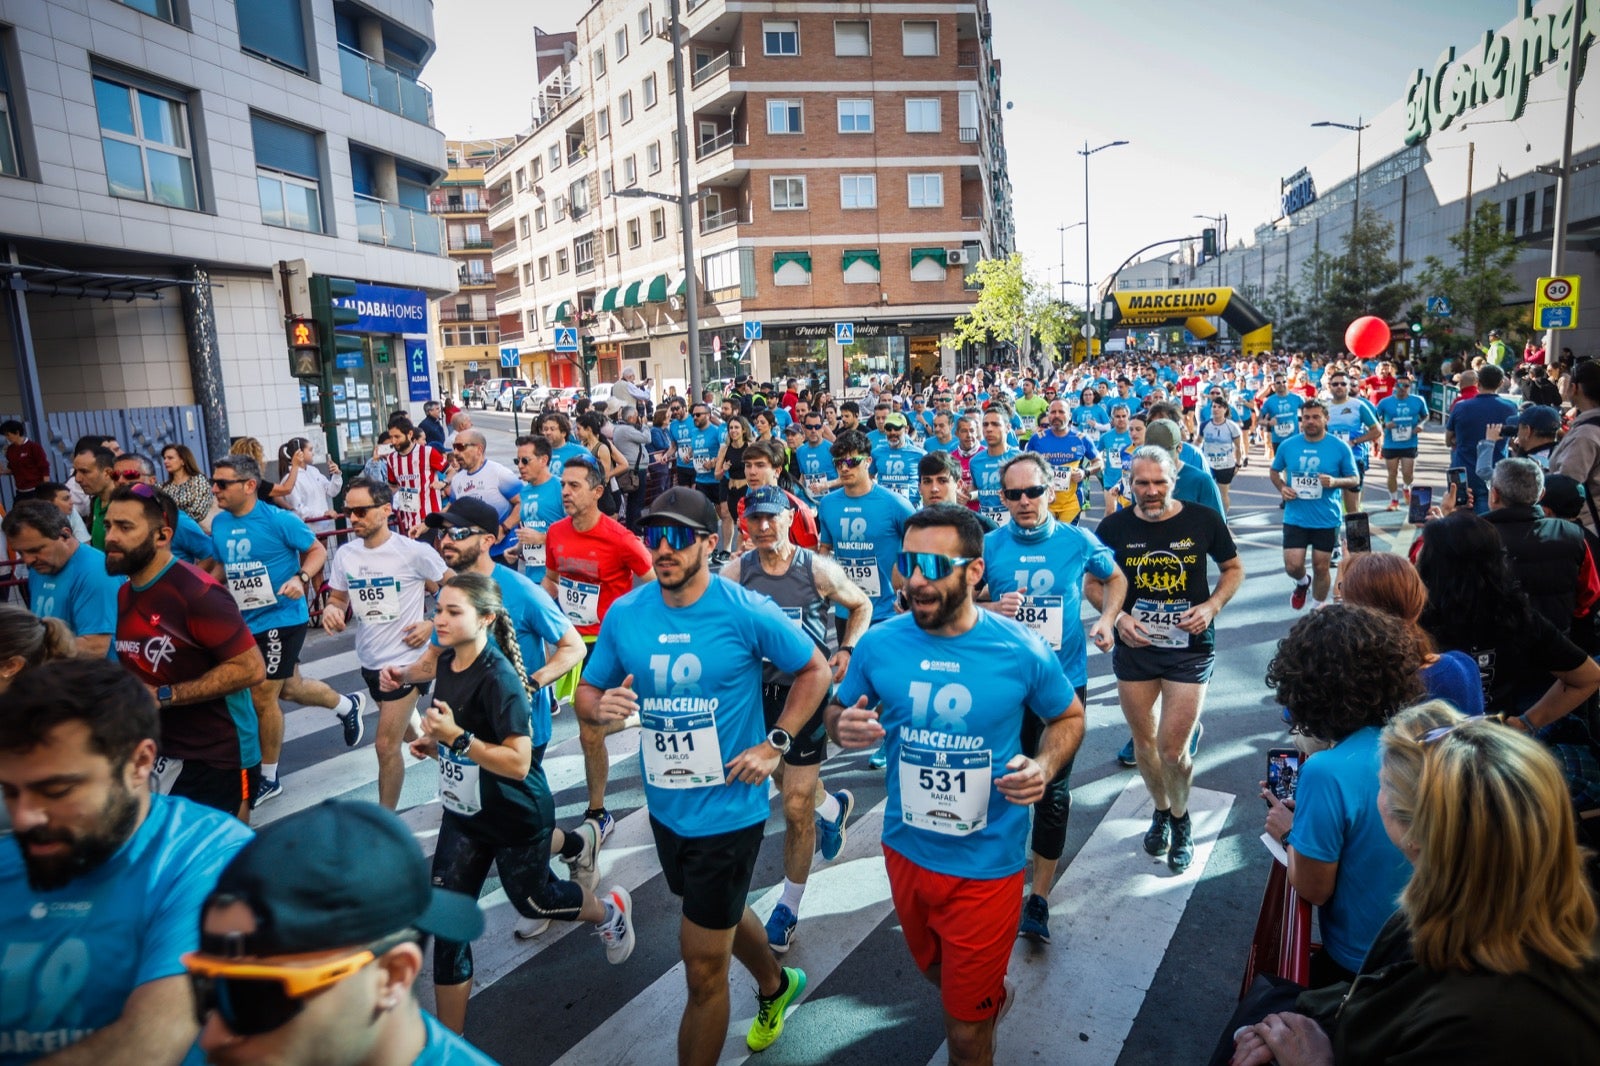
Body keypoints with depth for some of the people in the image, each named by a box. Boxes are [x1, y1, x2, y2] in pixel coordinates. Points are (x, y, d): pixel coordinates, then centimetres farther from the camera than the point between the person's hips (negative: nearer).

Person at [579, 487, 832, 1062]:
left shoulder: (746, 611, -19)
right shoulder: (624, 614, -7)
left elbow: (815, 670, -7)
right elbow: (586, 692, 2)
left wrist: (775, 744, -16)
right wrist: (600, 707, -21)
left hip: (728, 811, -6)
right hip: (665, 806, 6)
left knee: (704, 965, 4)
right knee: (722, 911, 30)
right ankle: (776, 985, 60)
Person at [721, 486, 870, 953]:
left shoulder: (819, 569, -9)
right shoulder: (737, 570, -6)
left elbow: (862, 606, 6)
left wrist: (846, 650, -8)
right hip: (759, 688, 3)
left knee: (795, 807, -1)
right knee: (786, 783, 21)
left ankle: (788, 906, 19)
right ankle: (833, 807, 56)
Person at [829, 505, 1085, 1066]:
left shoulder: (1021, 651, -17)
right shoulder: (879, 643, -12)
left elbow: (1068, 716, 1)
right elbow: (837, 712, 3)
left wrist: (1045, 767, -19)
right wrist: (844, 727, -21)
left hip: (986, 866, -3)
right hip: (906, 850, 4)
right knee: (937, 974, 30)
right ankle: (990, 995, 62)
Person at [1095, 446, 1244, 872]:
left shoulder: (1204, 520, -8)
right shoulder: (1114, 527, -6)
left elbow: (1233, 568, 7)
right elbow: (1094, 583, 5)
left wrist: (1212, 606, -10)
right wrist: (1117, 615, -13)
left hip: (1190, 648, -2)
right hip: (1134, 649, 2)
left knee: (1172, 750, -3)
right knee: (1144, 744, 14)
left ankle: (1181, 819, 28)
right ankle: (1161, 810, 42)